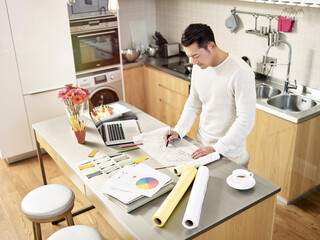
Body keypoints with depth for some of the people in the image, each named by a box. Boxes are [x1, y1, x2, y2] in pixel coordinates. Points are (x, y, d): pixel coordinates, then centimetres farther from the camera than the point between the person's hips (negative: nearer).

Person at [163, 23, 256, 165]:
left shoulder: (241, 73, -23)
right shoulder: (198, 67, 0)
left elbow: (246, 121, -23)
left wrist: (216, 148, -24)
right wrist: (178, 131, -2)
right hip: (201, 144, 6)